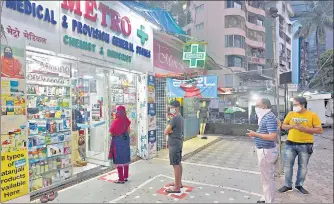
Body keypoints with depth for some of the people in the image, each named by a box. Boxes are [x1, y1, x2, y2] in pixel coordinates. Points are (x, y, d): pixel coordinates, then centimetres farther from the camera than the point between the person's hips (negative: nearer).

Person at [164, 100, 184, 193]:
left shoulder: (174, 119, -20)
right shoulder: (180, 117, 11)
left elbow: (166, 132, -18)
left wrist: (170, 130, -2)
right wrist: (172, 130, 1)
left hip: (174, 144, -10)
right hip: (179, 143, 10)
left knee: (176, 165, -3)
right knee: (179, 163, 17)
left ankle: (177, 187, 5)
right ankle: (179, 183, 29)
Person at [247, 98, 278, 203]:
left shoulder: (270, 117, -20)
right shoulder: (265, 117, 11)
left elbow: (272, 137, -27)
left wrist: (255, 134, -21)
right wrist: (256, 134, 8)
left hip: (266, 151, -10)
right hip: (263, 150, 10)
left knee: (267, 177, 3)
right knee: (266, 176, 21)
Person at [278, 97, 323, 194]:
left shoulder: (312, 115, -5)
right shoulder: (291, 114, 3)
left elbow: (320, 130, -8)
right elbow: (283, 126, 9)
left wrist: (303, 128, -18)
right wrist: (292, 126, -12)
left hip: (305, 145, -2)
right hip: (290, 144, 2)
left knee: (303, 166, 12)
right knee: (288, 165, 5)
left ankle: (299, 185, 29)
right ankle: (288, 185, 19)